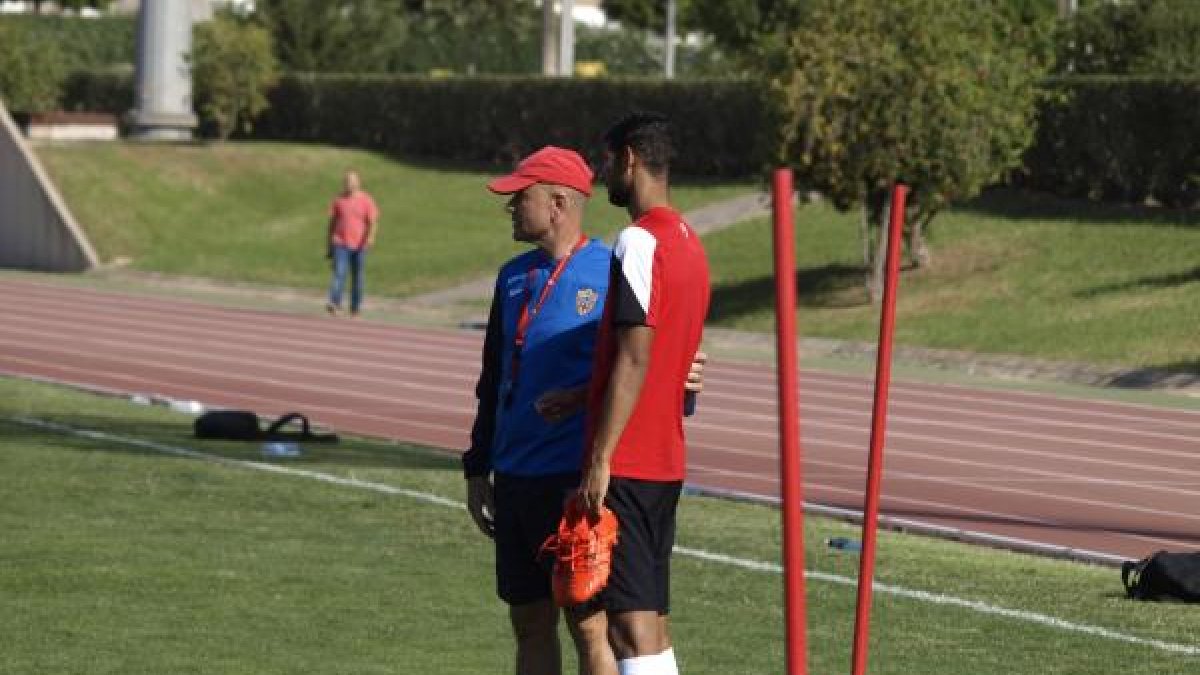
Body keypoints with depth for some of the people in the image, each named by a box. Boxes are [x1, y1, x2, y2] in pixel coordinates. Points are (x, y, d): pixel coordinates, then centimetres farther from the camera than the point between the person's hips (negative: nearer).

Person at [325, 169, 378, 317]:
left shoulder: (366, 201, 2)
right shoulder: (339, 200, 7)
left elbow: (373, 222, -4)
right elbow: (332, 222, 11)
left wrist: (370, 237, -23)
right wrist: (328, 246, 10)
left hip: (359, 245, 0)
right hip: (340, 244, 0)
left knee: (357, 277, 7)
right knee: (339, 273, -16)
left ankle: (355, 308, 17)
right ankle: (334, 304, -27)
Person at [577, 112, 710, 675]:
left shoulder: (640, 243, -14)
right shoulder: (688, 242, 15)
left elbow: (634, 360, -19)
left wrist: (599, 461, -19)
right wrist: (578, 395, 20)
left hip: (625, 462, -9)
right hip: (666, 460, 10)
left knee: (631, 623, -11)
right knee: (650, 619, 13)